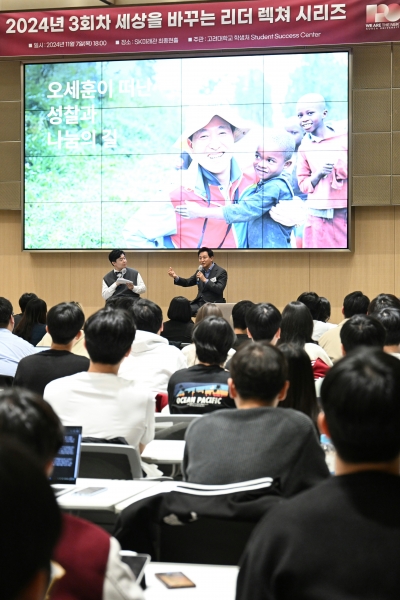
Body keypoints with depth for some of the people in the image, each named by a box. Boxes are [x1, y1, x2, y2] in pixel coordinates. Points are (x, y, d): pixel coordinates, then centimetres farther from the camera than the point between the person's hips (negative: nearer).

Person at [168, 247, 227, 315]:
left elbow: (219, 289, -17)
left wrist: (205, 280, -24)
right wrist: (176, 277, -2)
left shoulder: (221, 272, -6)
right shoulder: (200, 271, 14)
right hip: (199, 303, 7)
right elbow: (187, 282, 16)